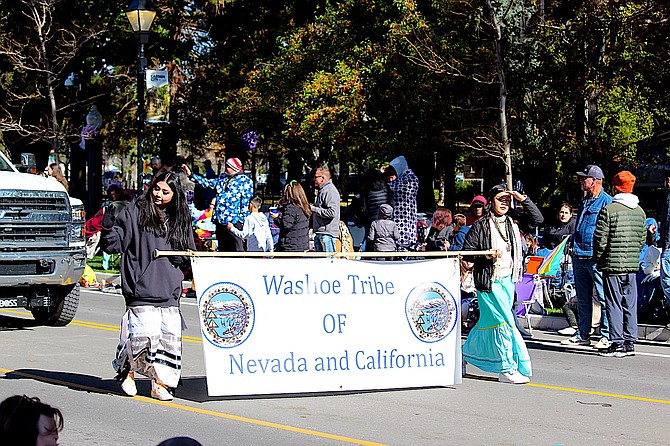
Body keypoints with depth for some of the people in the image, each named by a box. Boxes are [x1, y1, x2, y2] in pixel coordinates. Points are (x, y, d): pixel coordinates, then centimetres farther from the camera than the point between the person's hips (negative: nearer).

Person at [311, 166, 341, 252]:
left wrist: (314, 209, -18)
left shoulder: (330, 191, -14)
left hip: (327, 234, -11)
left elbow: (332, 212, -24)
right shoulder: (321, 190, 20)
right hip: (319, 233, 11)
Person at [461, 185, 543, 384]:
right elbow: (466, 253, -5)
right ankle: (507, 369, -6)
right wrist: (486, 255, -21)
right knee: (503, 322, -10)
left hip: (507, 280, 6)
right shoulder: (480, 226, -5)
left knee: (488, 321, 13)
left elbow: (537, 218, 9)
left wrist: (523, 199, -1)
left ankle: (467, 353, 31)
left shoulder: (512, 224, 10)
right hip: (489, 281, -6)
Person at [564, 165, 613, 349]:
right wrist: (573, 247, 19)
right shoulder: (585, 202, 18)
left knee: (603, 298, -4)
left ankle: (606, 336, -1)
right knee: (583, 299, 12)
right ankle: (583, 335, 19)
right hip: (579, 256, 9)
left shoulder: (607, 202, -7)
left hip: (596, 258, -9)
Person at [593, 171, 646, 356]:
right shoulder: (640, 211, 8)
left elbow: (600, 238, -11)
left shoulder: (608, 210, -11)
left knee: (614, 304, -1)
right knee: (630, 304, 10)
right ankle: (629, 342, 13)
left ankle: (617, 343, -2)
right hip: (633, 264, 6)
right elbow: (642, 238, 12)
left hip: (612, 264, -6)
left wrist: (598, 258, 4)